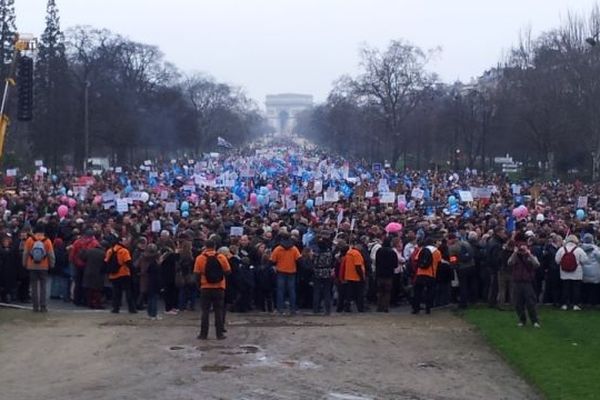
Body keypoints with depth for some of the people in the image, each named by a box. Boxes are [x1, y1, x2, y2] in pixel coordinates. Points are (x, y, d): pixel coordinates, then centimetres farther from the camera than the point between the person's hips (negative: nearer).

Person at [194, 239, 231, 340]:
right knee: (219, 311, 6)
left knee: (205, 311, 7)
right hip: (219, 288, 0)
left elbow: (197, 274, -6)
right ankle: (220, 334, 6)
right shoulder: (221, 257, -5)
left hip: (205, 288, 0)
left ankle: (203, 334, 7)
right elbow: (228, 271, -3)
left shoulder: (200, 258, -6)